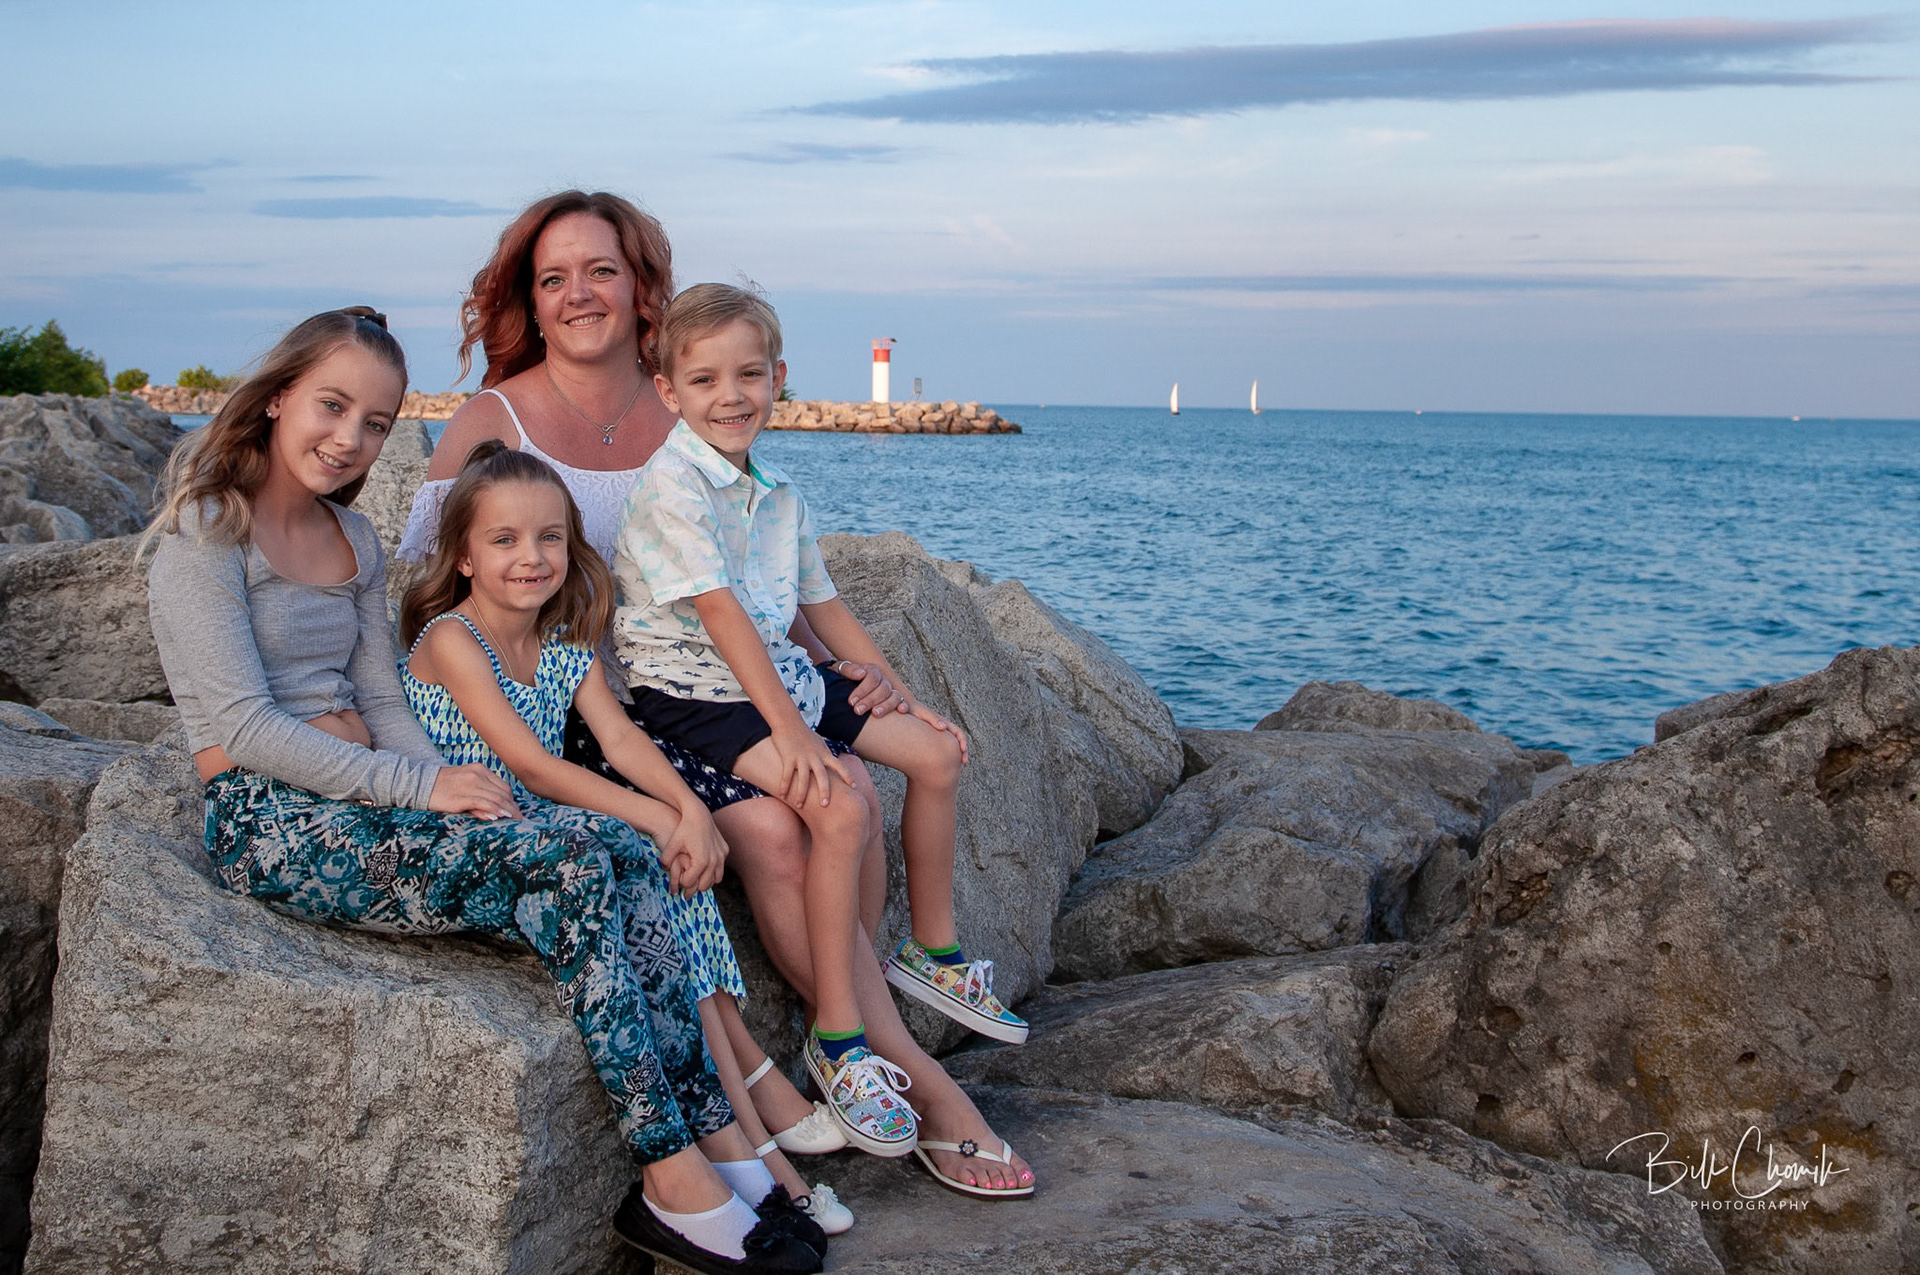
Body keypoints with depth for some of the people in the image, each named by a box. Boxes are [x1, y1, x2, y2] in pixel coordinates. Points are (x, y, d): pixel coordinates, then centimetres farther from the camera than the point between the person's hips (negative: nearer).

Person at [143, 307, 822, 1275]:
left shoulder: (354, 540, 19)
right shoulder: (206, 531, -5)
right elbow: (243, 726, -14)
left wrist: (446, 786, -6)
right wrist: (419, 786, -19)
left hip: (359, 794, 7)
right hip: (270, 826, -7)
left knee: (624, 860, -18)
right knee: (572, 862, -26)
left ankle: (718, 1139, -20)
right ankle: (677, 1178, -23)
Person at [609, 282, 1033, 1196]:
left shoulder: (777, 495, 11)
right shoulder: (670, 482, -15)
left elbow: (824, 608, 18)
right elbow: (720, 613, -23)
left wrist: (908, 700, 14)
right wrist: (792, 732, -28)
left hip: (782, 675, 9)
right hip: (694, 689, -9)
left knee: (936, 753, 8)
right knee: (843, 807, -27)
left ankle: (933, 953, 25)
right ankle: (838, 1043, -18)